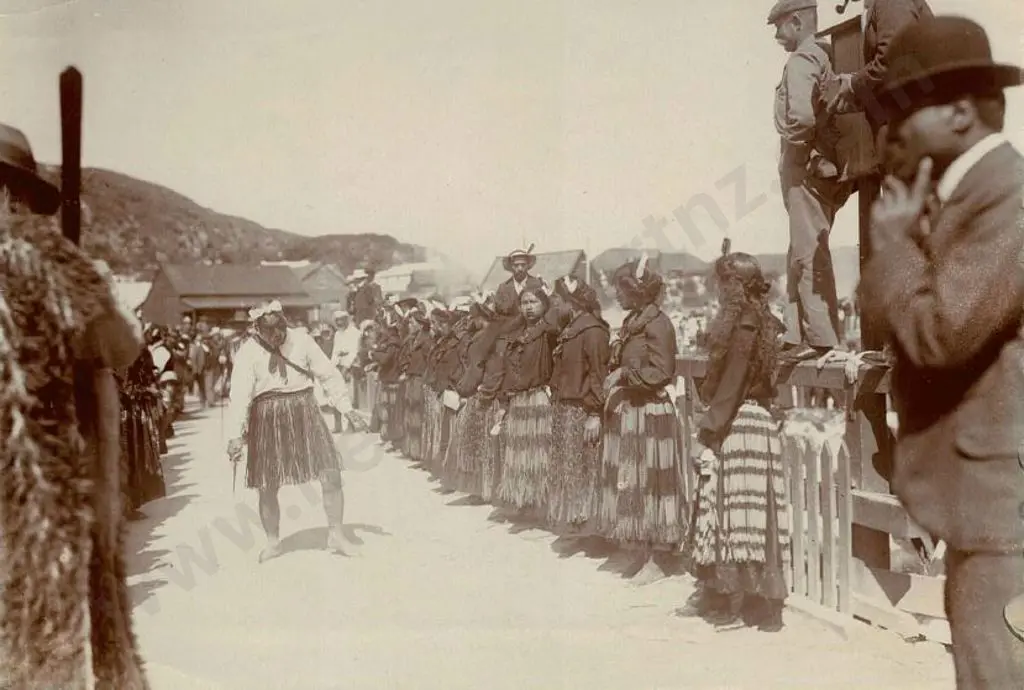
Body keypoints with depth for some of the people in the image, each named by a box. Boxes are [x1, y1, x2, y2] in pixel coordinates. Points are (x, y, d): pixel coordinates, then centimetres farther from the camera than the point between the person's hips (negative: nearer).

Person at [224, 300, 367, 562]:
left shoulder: (301, 340, -3)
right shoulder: (248, 352, -8)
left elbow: (328, 375, 2)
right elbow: (240, 395, -14)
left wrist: (347, 409, -3)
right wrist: (235, 435, -21)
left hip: (305, 413, 1)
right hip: (268, 420, -1)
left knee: (331, 474, -5)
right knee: (267, 488, 6)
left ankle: (336, 534, 12)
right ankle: (273, 541, 27)